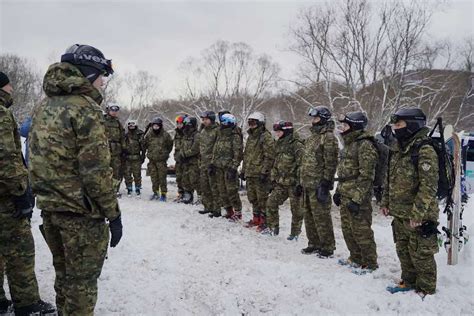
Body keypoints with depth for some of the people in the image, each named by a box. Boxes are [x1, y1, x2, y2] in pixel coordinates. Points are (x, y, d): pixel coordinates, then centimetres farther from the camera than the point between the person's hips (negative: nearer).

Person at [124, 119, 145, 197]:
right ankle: (129, 188, 16)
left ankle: (138, 189, 12)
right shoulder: (125, 135, 6)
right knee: (127, 174, 4)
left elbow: (143, 147, 4)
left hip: (137, 158, -2)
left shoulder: (140, 135, 2)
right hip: (127, 158, 2)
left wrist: (143, 156, 1)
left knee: (137, 174, 0)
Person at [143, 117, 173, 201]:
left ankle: (163, 194, 5)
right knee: (154, 178, 9)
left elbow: (170, 145, 9)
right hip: (152, 160, 3)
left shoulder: (165, 135, -5)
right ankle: (155, 193, 20)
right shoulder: (148, 135, 1)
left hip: (161, 160, -3)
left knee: (162, 177, -3)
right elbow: (144, 145, 15)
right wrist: (145, 153, 15)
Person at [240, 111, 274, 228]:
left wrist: (264, 172, -20)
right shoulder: (250, 137, 18)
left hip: (260, 174, -8)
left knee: (262, 198, -2)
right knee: (252, 197, 15)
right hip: (250, 174, 9)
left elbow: (269, 156, -15)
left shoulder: (266, 137, -9)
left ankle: (264, 220, 8)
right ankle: (256, 218, 26)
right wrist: (243, 170, 20)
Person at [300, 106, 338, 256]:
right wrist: (302, 181, 19)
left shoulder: (328, 137, -11)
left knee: (321, 216, -3)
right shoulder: (312, 136, 17)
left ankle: (327, 247, 9)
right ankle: (314, 244, 27)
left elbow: (330, 162, -17)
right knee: (309, 215, 15)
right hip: (307, 184, 9)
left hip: (318, 184, -9)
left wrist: (325, 184, -20)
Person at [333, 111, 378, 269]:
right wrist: (338, 191, 20)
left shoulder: (365, 145, -15)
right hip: (345, 196, 10)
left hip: (358, 197, -9)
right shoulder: (349, 143, 15)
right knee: (347, 229, 18)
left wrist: (357, 199, -22)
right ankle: (355, 258, 33)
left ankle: (369, 263, 15)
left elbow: (366, 175, -19)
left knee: (361, 231, 0)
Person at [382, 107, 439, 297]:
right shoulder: (397, 150, 10)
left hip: (418, 217, -8)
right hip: (399, 214, 8)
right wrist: (386, 202, 14)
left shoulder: (425, 151, -17)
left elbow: (428, 187, -22)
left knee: (421, 254, 5)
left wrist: (417, 214, -24)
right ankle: (408, 281, 37)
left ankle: (426, 288, 23)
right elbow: (390, 180, 18)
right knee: (403, 250, 20)